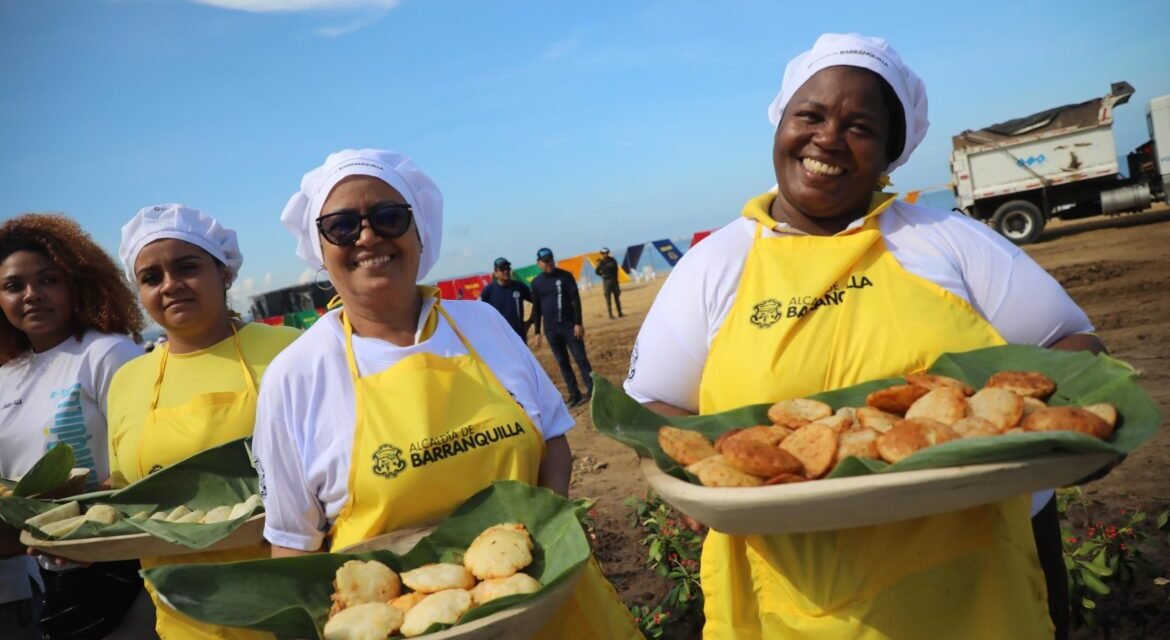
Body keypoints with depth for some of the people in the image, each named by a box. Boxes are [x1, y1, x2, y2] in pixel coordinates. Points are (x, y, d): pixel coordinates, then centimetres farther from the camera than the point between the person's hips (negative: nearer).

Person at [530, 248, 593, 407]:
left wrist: (578, 323, -12)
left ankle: (592, 391, 0)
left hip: (569, 325, -3)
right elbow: (536, 309, 9)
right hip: (551, 329, 3)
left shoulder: (565, 276, -3)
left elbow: (575, 300, -5)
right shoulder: (536, 282, 6)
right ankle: (574, 395, 13)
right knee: (562, 363, 7)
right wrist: (537, 333, 7)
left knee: (581, 358, -4)